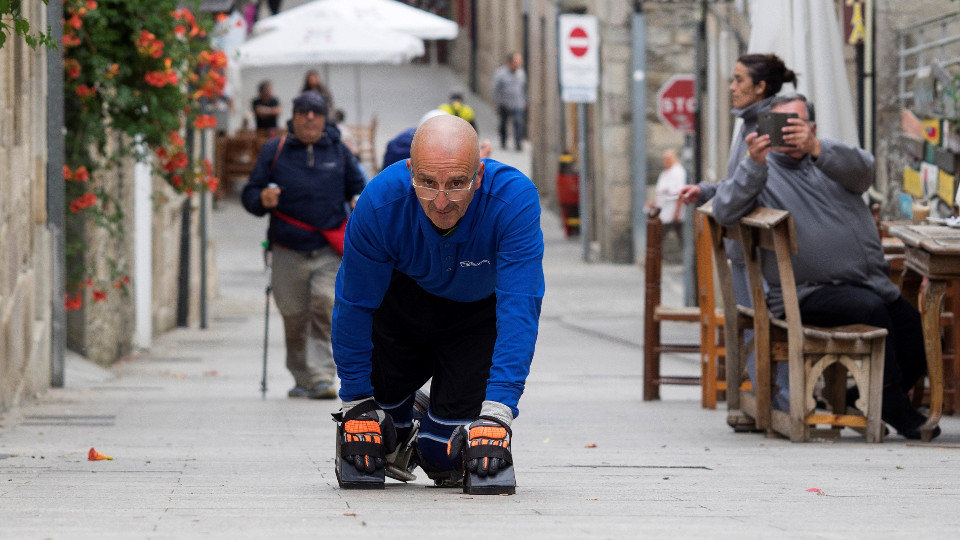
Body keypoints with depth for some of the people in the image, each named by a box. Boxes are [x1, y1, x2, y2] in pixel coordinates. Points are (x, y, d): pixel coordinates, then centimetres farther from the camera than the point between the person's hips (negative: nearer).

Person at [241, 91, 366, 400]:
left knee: (325, 306, -17)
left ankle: (322, 378, -17)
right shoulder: (274, 151, 7)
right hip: (288, 252, 0)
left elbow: (357, 186, 23)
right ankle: (303, 379, 18)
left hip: (329, 251, 0)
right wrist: (262, 200, -16)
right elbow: (250, 195, 7)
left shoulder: (337, 151, 12)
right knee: (294, 317, 2)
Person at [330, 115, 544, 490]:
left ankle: (437, 457, 28)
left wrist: (496, 413, -46)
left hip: (479, 311, -1)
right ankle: (391, 440, 35)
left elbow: (519, 309, -39)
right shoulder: (380, 202, -32)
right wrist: (356, 403, -17)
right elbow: (355, 305, -19)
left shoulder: (514, 199, -38)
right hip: (404, 299, 1)